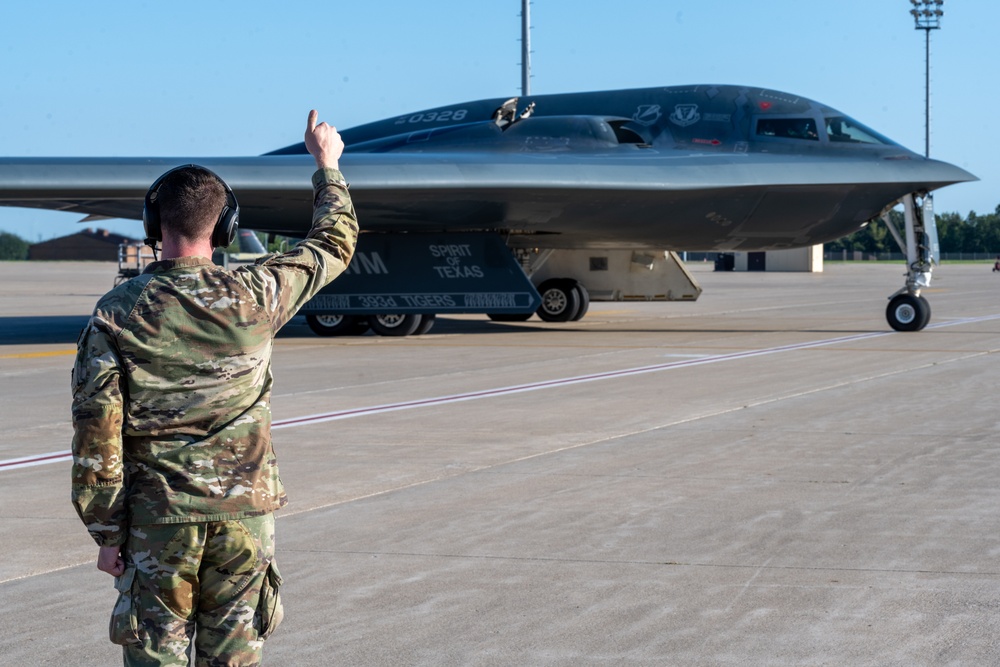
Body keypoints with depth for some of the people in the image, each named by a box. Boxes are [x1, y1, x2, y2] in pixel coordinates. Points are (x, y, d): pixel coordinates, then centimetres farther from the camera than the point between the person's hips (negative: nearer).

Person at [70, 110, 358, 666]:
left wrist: (107, 531, 0)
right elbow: (336, 244, 11)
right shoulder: (253, 297, -6)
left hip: (157, 517, 0)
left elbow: (97, 432, -8)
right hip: (243, 513, 1)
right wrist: (327, 162, 27)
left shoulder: (117, 313, -6)